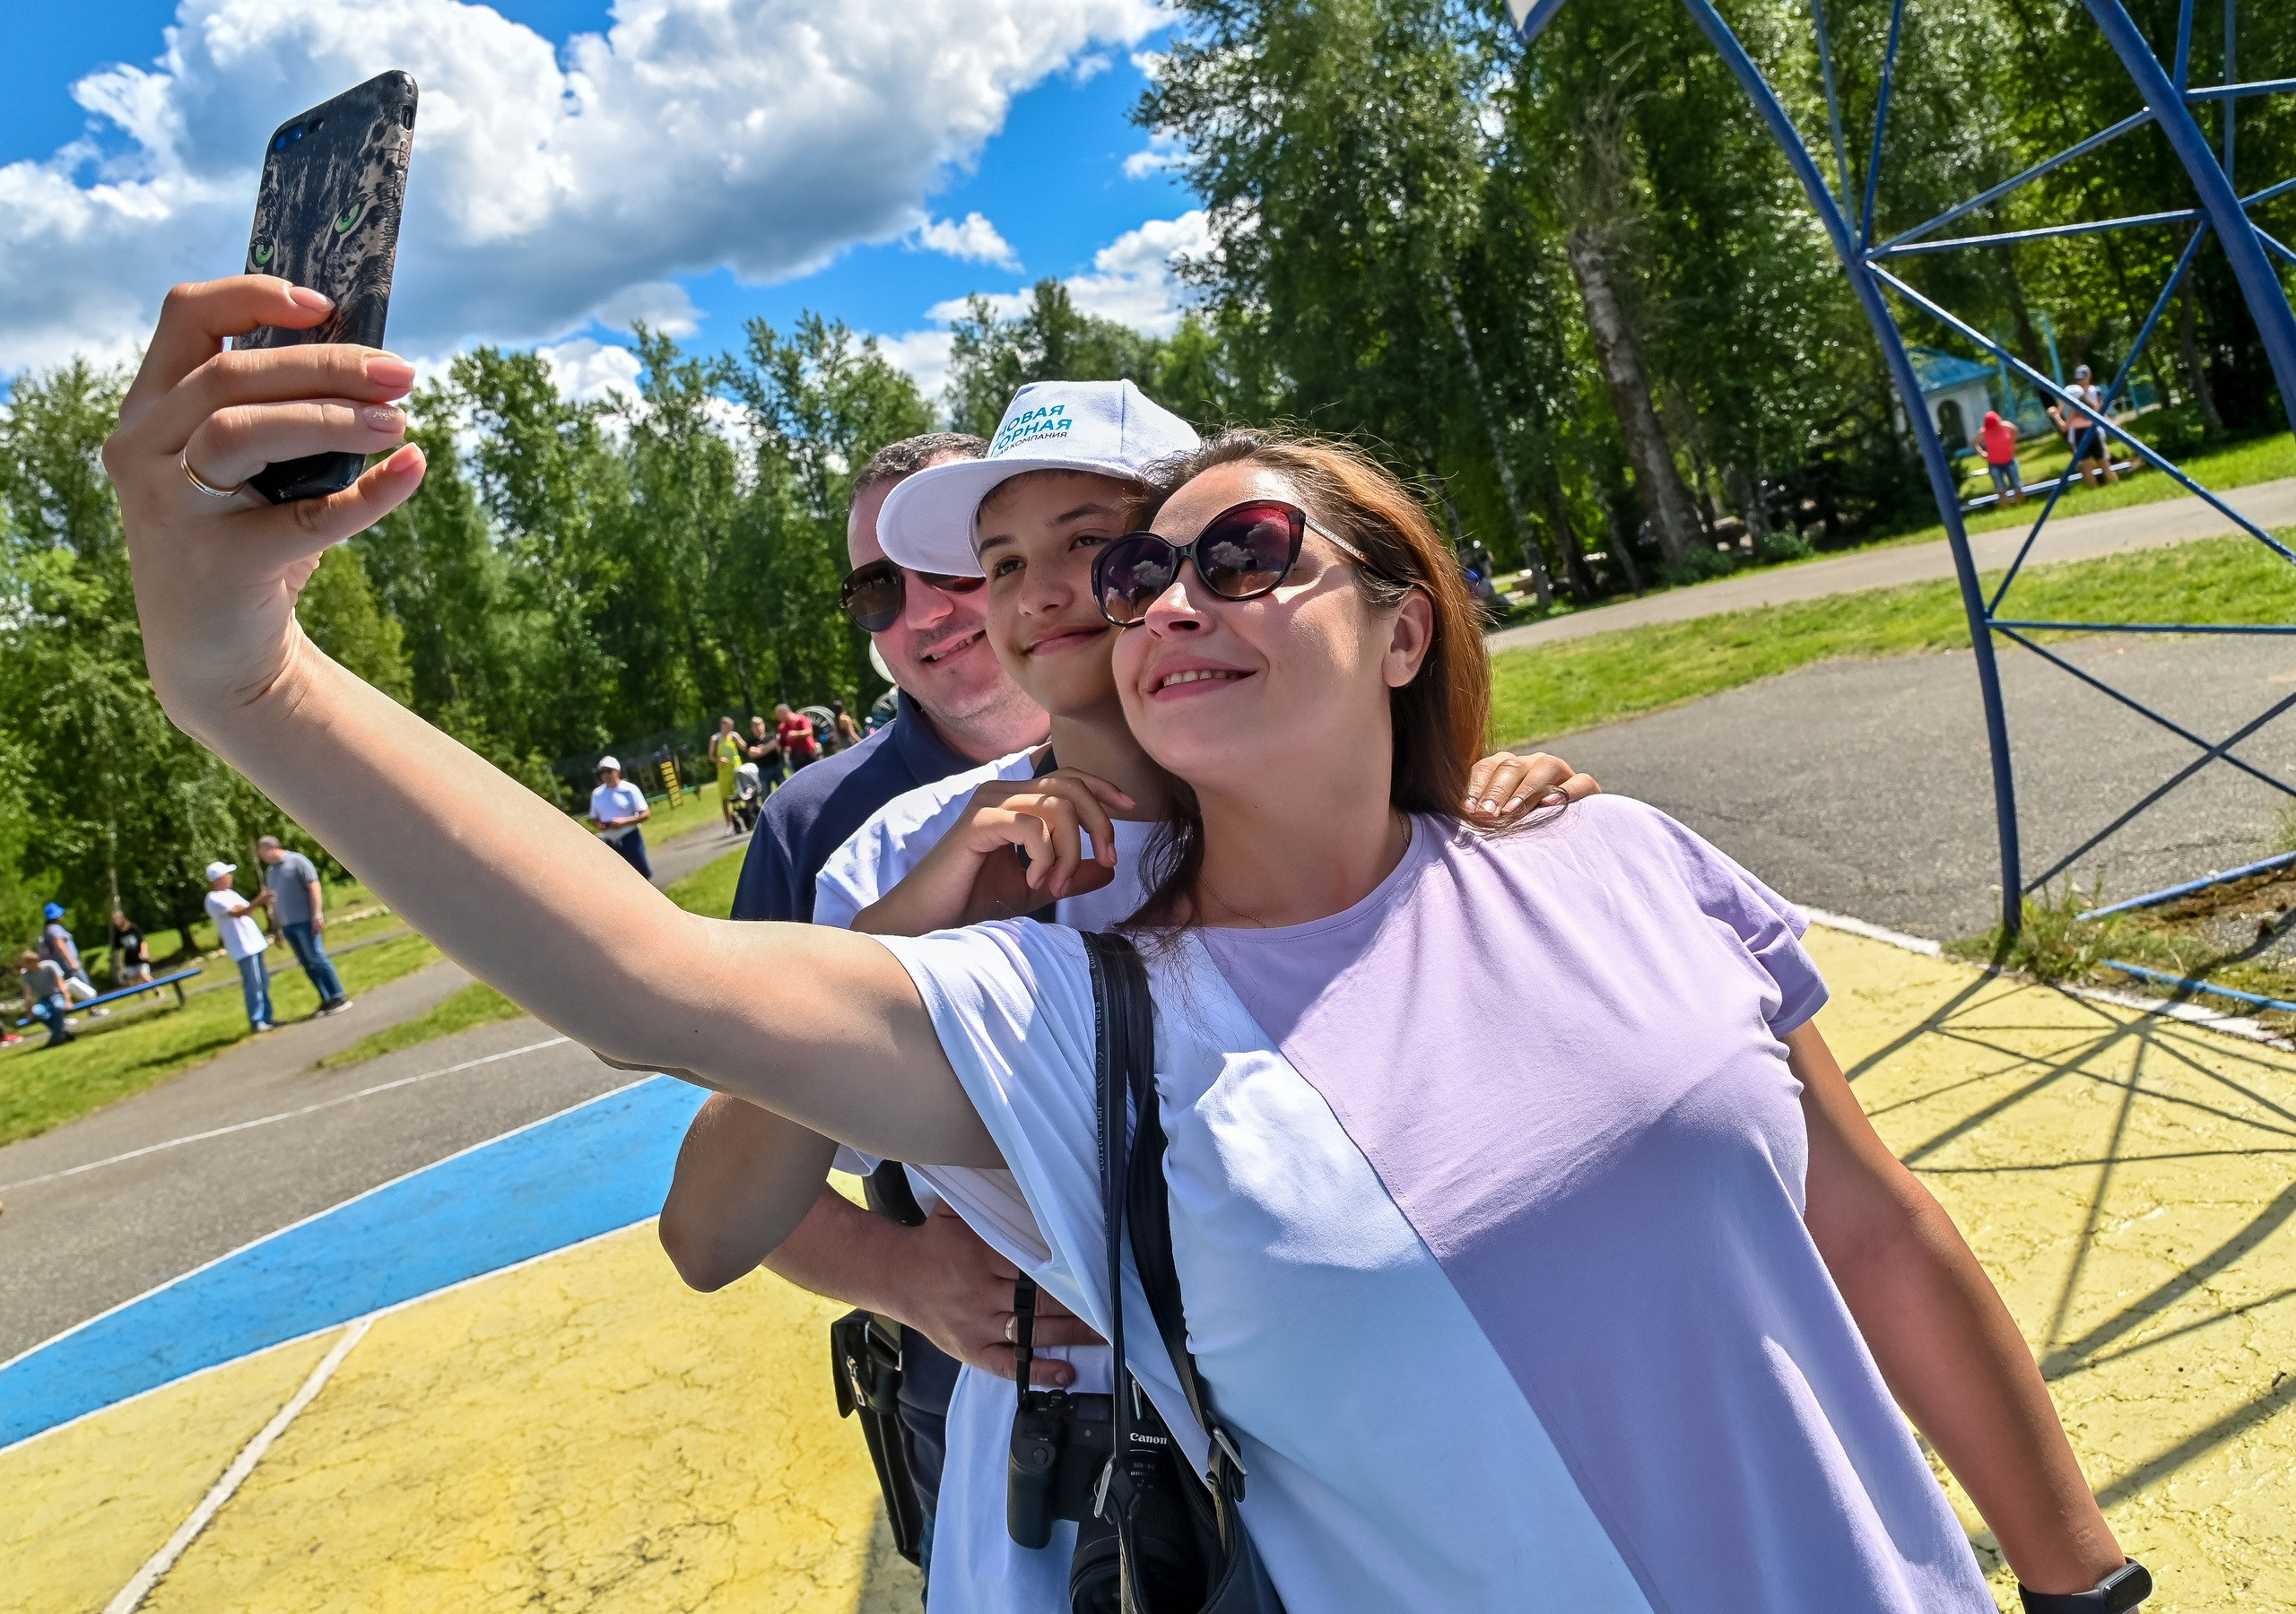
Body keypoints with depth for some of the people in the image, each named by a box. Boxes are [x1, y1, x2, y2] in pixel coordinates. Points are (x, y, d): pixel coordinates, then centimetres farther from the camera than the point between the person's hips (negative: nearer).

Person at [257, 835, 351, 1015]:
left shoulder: (297, 861, -4)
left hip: (305, 921, -7)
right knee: (307, 964, 5)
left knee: (317, 959, -9)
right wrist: (275, 927, 18)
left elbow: (314, 887, -11)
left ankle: (339, 998, -5)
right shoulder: (270, 872, 18)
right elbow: (273, 901, 22)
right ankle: (326, 1000, 10)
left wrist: (317, 914, -18)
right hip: (288, 925, 7)